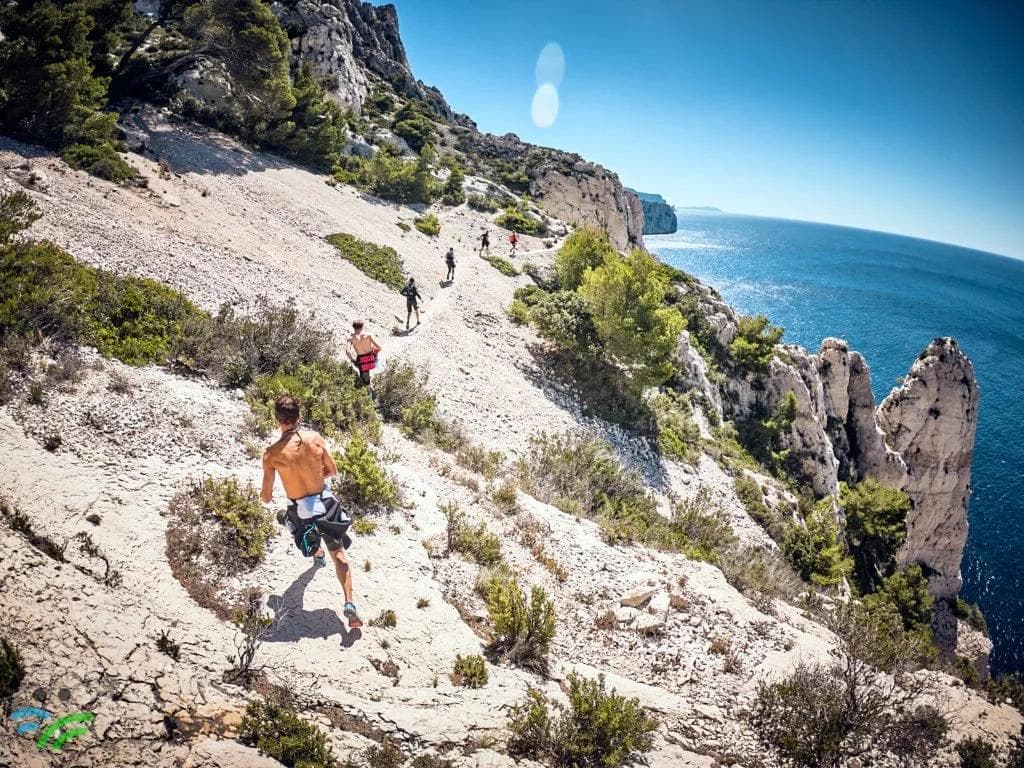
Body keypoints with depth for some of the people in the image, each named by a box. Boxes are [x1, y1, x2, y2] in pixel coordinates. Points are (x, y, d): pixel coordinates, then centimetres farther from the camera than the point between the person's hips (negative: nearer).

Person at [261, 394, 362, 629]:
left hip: (300, 511, -1)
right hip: (325, 502, 1)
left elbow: (266, 496, -7)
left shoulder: (272, 453, -17)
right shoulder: (315, 438, -11)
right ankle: (349, 604, -1)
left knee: (310, 537, 37)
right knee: (338, 554, 12)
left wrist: (265, 497, 17)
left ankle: (317, 554, 68)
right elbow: (333, 471, 3)